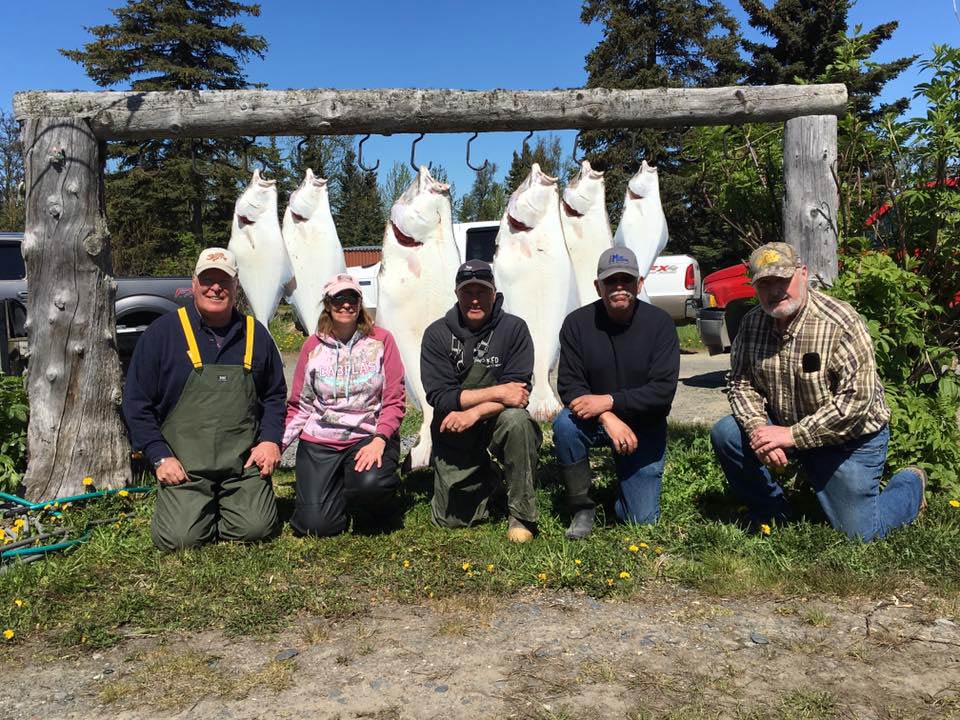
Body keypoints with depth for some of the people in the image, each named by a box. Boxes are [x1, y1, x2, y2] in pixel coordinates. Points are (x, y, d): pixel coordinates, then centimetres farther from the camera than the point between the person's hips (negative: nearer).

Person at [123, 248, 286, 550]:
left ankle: (223, 505, 21)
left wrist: (270, 440, 1)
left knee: (256, 528, -13)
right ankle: (191, 506, 20)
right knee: (181, 537, -16)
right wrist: (160, 457, -7)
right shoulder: (164, 331, -2)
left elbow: (275, 395, 17)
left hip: (244, 463, 2)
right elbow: (136, 402, 0)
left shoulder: (255, 334, 7)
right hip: (183, 466, -2)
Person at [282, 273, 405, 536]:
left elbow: (394, 401, -4)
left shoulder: (381, 340, -1)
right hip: (319, 440, 2)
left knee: (370, 484, -34)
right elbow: (299, 406, 8)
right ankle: (337, 489, 22)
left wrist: (379, 440, -19)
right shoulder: (313, 346, 5)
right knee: (315, 525, -13)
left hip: (369, 436, -1)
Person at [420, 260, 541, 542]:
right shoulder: (437, 333, -7)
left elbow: (520, 393, -16)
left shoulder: (513, 328, -9)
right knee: (449, 519, 1)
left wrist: (474, 413, -30)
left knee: (516, 419, -36)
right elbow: (439, 397, -16)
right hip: (453, 435, 1)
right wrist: (496, 393, -24)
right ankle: (487, 480, 33)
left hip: (497, 423, -1)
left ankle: (522, 514, -17)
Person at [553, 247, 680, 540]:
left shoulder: (659, 323, -13)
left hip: (644, 427, 0)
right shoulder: (577, 323, -11)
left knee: (642, 519, -2)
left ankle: (626, 478, 33)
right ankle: (582, 507, -12)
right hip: (594, 419, 1)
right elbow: (569, 385, -13)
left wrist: (609, 401, -29)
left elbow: (663, 391, -19)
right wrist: (607, 418, -29)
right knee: (565, 424, -34)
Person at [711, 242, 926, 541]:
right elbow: (741, 382, -3)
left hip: (850, 439, -5)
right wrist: (758, 429, -22)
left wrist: (792, 435, -29)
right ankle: (771, 513, 6)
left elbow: (856, 399, -28)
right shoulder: (752, 323, -6)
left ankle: (910, 483, 30)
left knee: (858, 533, -2)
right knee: (725, 434, -17)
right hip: (784, 429, 5)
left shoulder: (841, 323, -24)